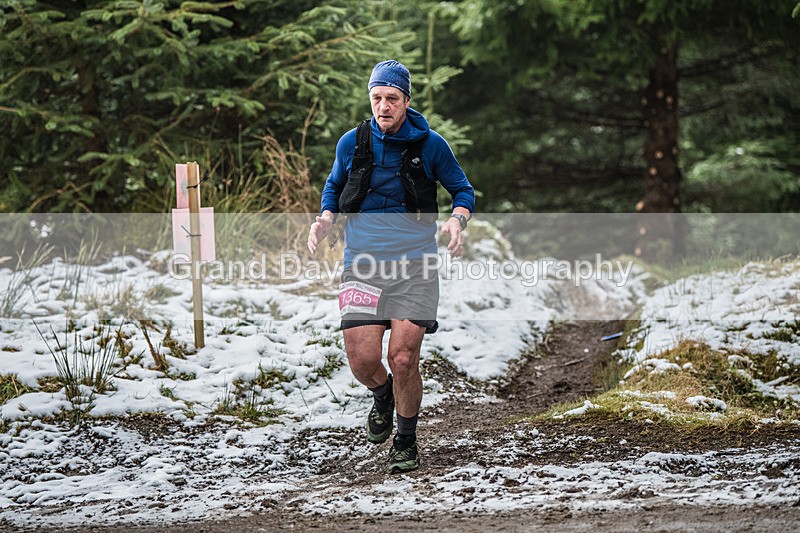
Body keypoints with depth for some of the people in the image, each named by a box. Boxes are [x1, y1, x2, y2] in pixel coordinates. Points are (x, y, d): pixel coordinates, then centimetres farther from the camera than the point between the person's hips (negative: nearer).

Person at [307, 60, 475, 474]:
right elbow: (334, 186, 20)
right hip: (363, 265, 2)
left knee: (403, 359, -9)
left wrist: (457, 221, -11)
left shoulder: (430, 145, -2)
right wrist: (325, 219, 0)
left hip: (414, 267, -1)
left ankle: (406, 441, 15)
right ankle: (383, 396, 30)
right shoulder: (351, 143, 2)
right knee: (362, 360, -8)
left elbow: (462, 190, 10)